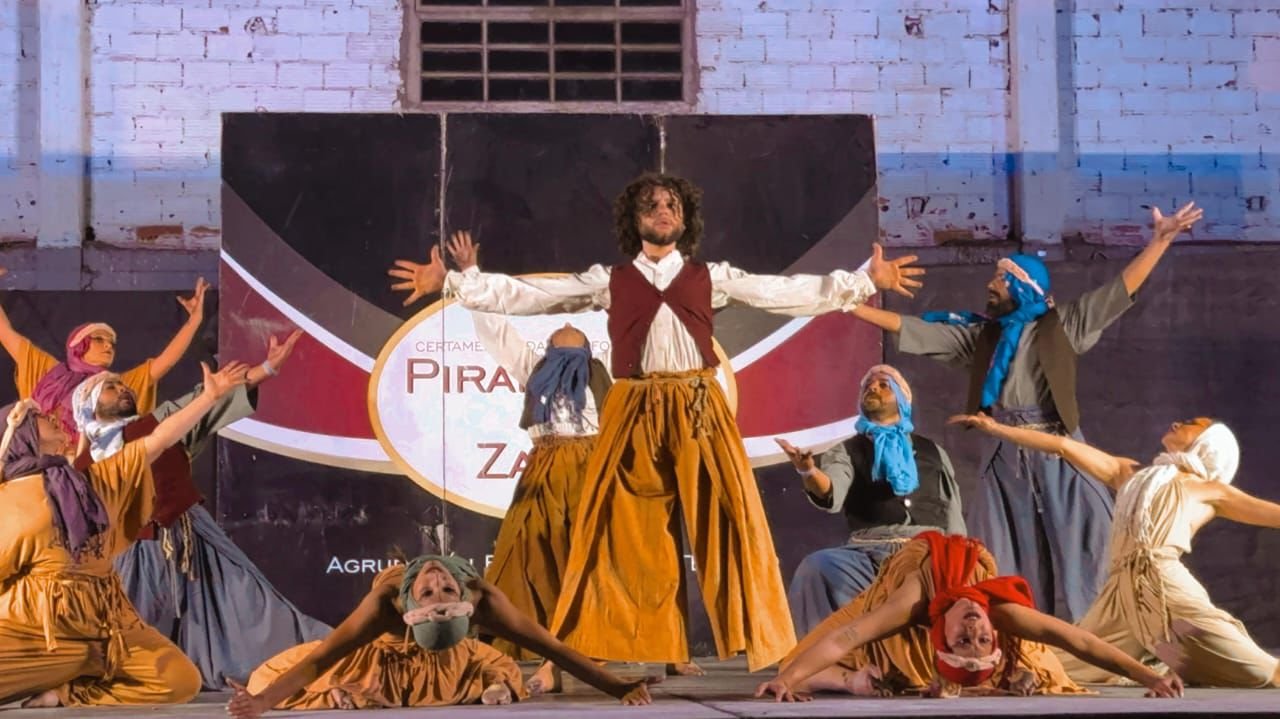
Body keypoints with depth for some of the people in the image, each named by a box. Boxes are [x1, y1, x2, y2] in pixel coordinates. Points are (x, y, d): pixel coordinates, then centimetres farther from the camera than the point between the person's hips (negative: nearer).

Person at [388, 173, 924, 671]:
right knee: (628, 530, -1)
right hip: (634, 411, 0)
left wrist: (868, 280, 4)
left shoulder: (712, 278, 14)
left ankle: (757, 642, 0)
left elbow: (791, 293, 11)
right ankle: (627, 646, 6)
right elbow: (525, 295, 10)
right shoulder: (609, 281, 12)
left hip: (698, 408, 0)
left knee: (727, 518, -5)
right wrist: (449, 282, 4)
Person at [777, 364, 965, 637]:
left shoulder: (932, 451, 22)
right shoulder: (848, 451, 13)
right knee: (816, 568, -32)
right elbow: (831, 496, -10)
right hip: (871, 555, -1)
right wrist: (809, 471, -33)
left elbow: (954, 520, 19)